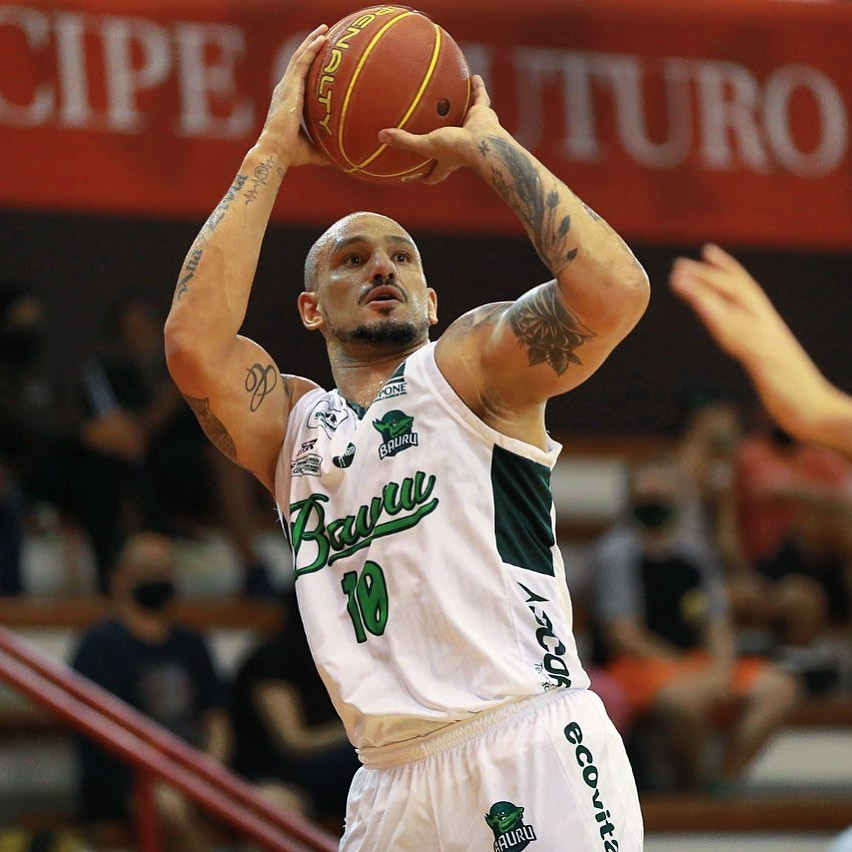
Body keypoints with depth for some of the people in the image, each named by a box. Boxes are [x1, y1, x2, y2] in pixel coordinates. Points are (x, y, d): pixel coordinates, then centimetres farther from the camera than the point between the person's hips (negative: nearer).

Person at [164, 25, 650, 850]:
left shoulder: (468, 362, 7)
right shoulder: (291, 426, 17)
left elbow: (613, 291, -13)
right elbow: (194, 343, -4)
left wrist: (484, 147, -3)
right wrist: (272, 150, 2)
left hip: (532, 752, -5)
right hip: (394, 784, 5)